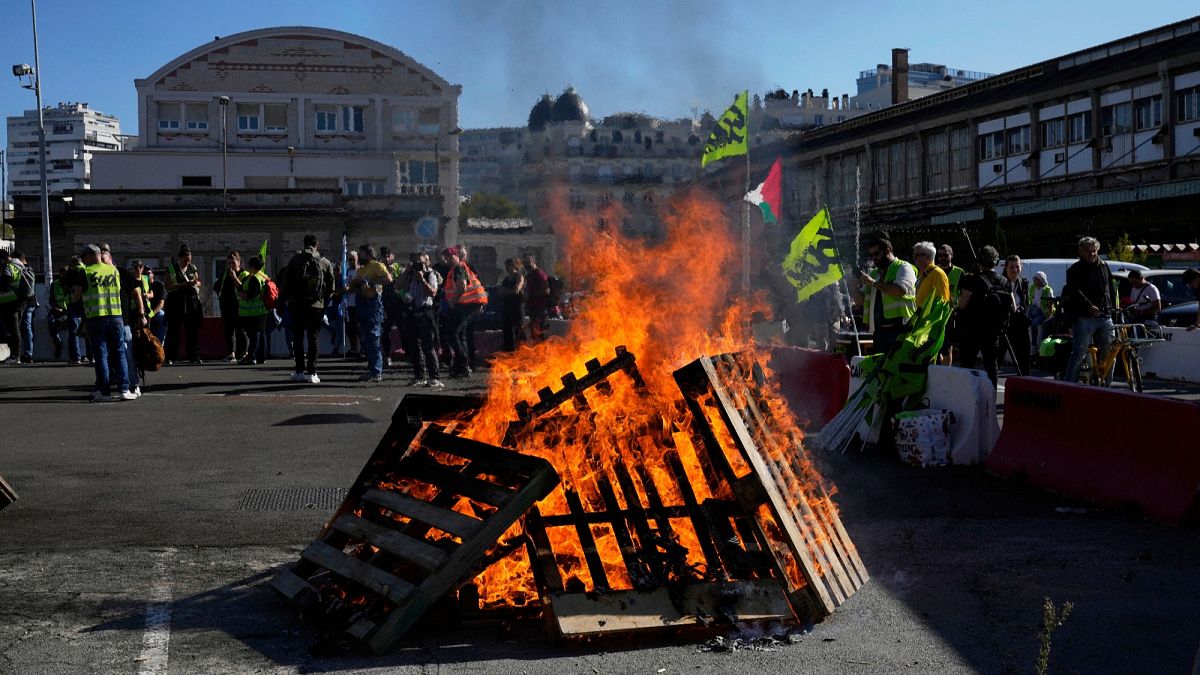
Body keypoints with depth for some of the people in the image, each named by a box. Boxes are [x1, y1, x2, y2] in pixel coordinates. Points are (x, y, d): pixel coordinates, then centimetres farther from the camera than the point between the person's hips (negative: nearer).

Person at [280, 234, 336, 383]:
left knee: (298, 338, 9)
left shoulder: (294, 260, -3)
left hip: (297, 305, 0)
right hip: (317, 306, 0)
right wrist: (324, 301, 14)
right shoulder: (325, 263, -1)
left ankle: (300, 371, 8)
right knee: (313, 339, 5)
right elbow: (332, 287, 1)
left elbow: (286, 283, -2)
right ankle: (312, 372, 1)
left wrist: (286, 299, 11)